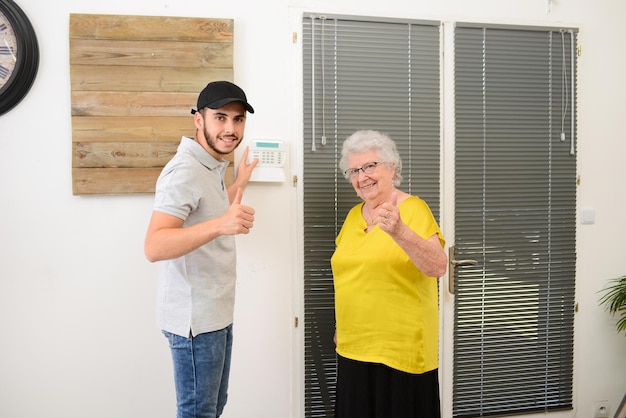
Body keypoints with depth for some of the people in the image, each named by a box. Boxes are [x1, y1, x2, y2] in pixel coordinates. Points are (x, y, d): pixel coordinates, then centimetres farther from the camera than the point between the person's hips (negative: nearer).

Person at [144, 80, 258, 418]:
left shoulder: (211, 167, 10)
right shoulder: (185, 170, -20)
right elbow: (154, 247, -30)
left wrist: (239, 184, 23)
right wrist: (220, 225, -42)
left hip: (217, 314, 10)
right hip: (195, 319, -9)